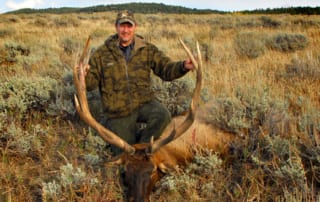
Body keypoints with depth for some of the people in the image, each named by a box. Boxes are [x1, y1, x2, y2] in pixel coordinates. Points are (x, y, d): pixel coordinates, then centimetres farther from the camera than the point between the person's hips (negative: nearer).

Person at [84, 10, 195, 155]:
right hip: (119, 112, -1)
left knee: (163, 116, -31)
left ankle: (142, 145, -2)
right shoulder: (102, 54, -2)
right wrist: (84, 76, -27)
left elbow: (166, 69, -4)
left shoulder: (148, 50, 2)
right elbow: (91, 82, -2)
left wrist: (183, 67, -24)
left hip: (144, 102, 1)